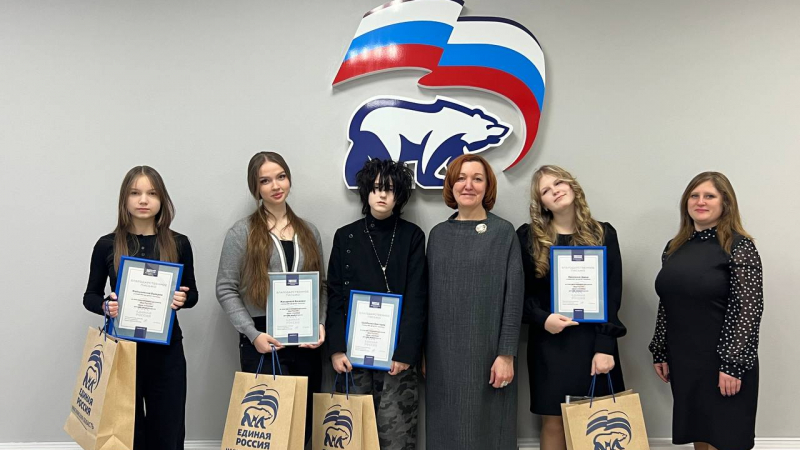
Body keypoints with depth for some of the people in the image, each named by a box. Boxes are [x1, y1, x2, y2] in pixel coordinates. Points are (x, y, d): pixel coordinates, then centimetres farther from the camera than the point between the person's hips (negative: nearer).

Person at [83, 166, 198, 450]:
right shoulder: (107, 245, 0)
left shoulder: (178, 244, 1)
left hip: (166, 349, 1)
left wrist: (181, 299, -13)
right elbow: (90, 296, 8)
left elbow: (191, 294, 9)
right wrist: (106, 306, -14)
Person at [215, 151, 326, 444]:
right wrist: (252, 334, -13)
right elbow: (226, 290, -4)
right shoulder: (241, 232, -2)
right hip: (263, 342, -4)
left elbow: (321, 286, 13)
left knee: (304, 420, 10)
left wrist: (320, 324, -3)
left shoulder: (309, 232, 11)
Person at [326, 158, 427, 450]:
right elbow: (335, 297, 4)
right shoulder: (345, 237, 7)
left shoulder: (412, 236, 3)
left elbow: (417, 297, -3)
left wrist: (405, 350, -11)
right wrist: (336, 348, -5)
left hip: (396, 349, -1)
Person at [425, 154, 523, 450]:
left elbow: (513, 297, -6)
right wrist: (423, 352, 7)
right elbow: (428, 296, 9)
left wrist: (506, 354, -12)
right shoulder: (438, 234, 8)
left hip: (487, 350, -3)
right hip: (443, 353, 3)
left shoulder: (503, 232, -2)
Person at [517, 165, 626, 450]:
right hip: (549, 343, 0)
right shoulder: (528, 236, 2)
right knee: (554, 423, 4)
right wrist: (541, 318, -16)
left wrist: (604, 346, -10)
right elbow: (518, 292, 2)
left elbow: (613, 294, -2)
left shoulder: (603, 234, 3)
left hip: (594, 340, 1)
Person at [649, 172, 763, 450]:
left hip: (723, 363, -5)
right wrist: (660, 353, 10)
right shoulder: (675, 247, 8)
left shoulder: (739, 246, -9)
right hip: (683, 361, 5)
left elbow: (749, 309, -14)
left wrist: (733, 364, -18)